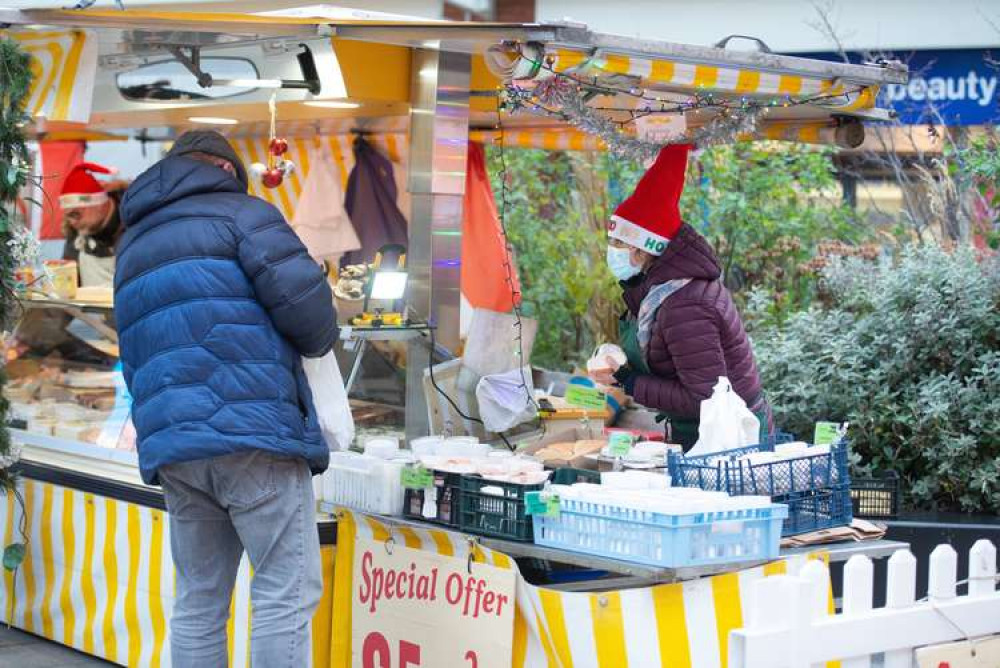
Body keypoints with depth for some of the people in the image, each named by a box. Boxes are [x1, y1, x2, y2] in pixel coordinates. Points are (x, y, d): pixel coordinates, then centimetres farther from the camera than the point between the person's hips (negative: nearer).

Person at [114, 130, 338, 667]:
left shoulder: (133, 247, 27)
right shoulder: (239, 212, 4)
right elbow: (301, 296, -9)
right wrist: (320, 341, 9)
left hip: (170, 449, 7)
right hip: (253, 429, -7)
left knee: (198, 600, 12)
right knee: (286, 592, -6)